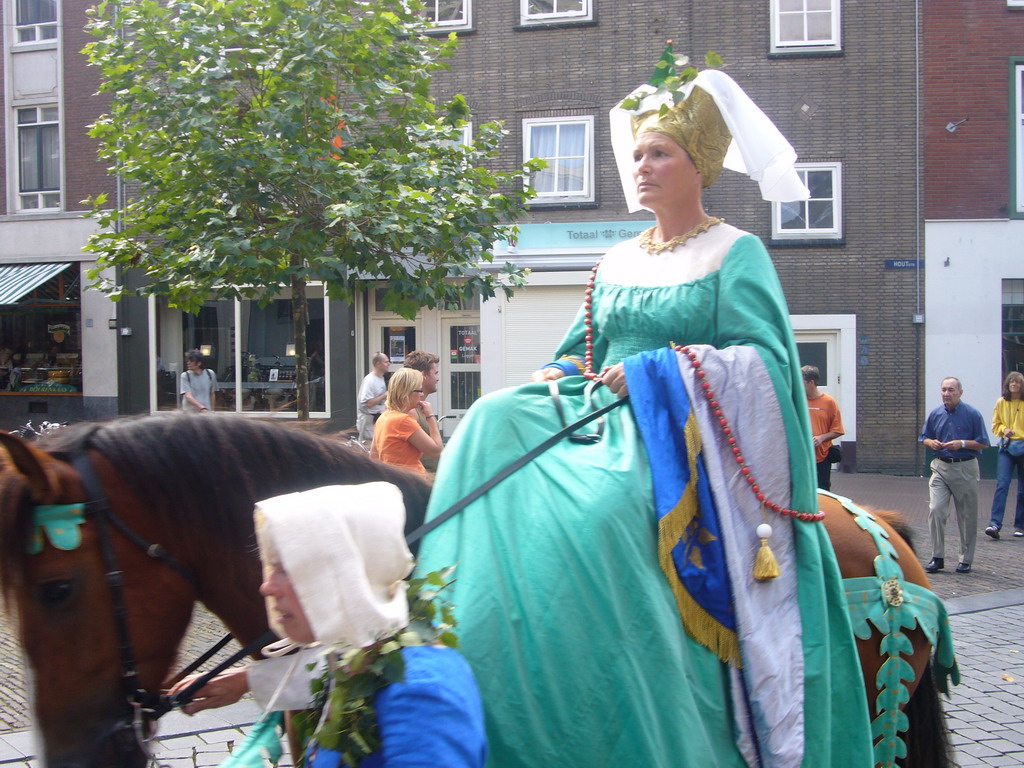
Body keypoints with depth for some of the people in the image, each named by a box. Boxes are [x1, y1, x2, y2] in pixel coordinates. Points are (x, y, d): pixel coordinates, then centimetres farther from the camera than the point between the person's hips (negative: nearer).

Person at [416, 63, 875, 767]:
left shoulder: (736, 254, 1)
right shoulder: (616, 263, 19)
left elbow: (764, 359, -10)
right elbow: (583, 353, 23)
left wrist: (659, 371, -19)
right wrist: (560, 377, -1)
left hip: (685, 434, -6)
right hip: (603, 417, 6)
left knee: (602, 510, -33)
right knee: (496, 423, -17)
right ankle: (457, 630, -17)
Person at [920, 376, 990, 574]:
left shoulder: (972, 414, -5)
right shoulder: (935, 414, 6)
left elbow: (983, 443, -3)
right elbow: (924, 438, 16)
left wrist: (962, 443, -18)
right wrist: (931, 443, -6)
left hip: (965, 469, -3)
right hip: (941, 467, 3)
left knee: (967, 517, 5)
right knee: (935, 510, -10)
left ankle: (965, 559, 16)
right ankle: (937, 557, -3)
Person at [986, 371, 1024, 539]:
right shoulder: (1001, 403, 3)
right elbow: (995, 425, 11)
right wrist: (1004, 429, -11)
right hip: (1006, 448, 0)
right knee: (1001, 485, -12)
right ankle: (995, 524, -17)